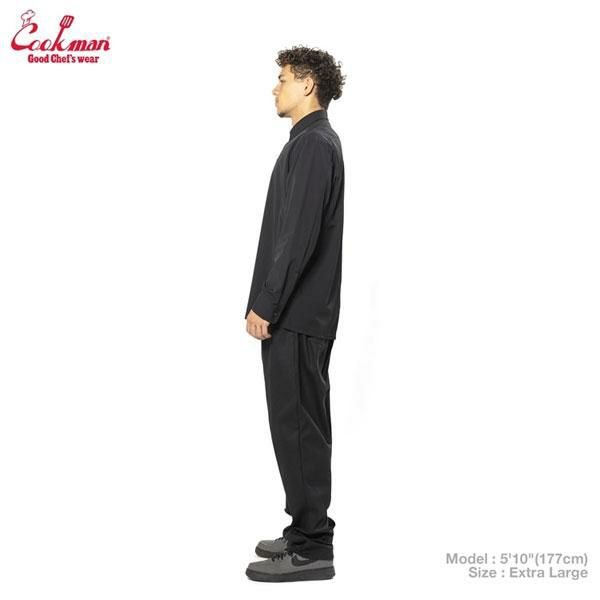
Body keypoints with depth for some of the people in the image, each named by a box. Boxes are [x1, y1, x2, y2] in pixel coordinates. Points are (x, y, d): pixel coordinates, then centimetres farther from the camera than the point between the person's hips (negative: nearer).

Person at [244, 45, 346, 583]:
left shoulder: (313, 144, -14)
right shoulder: (314, 141, 19)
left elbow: (299, 236, -22)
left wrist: (264, 305, -17)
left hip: (296, 316, -10)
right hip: (297, 313, 10)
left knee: (298, 426, -4)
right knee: (301, 424, 15)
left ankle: (312, 549, 5)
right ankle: (308, 532, 25)